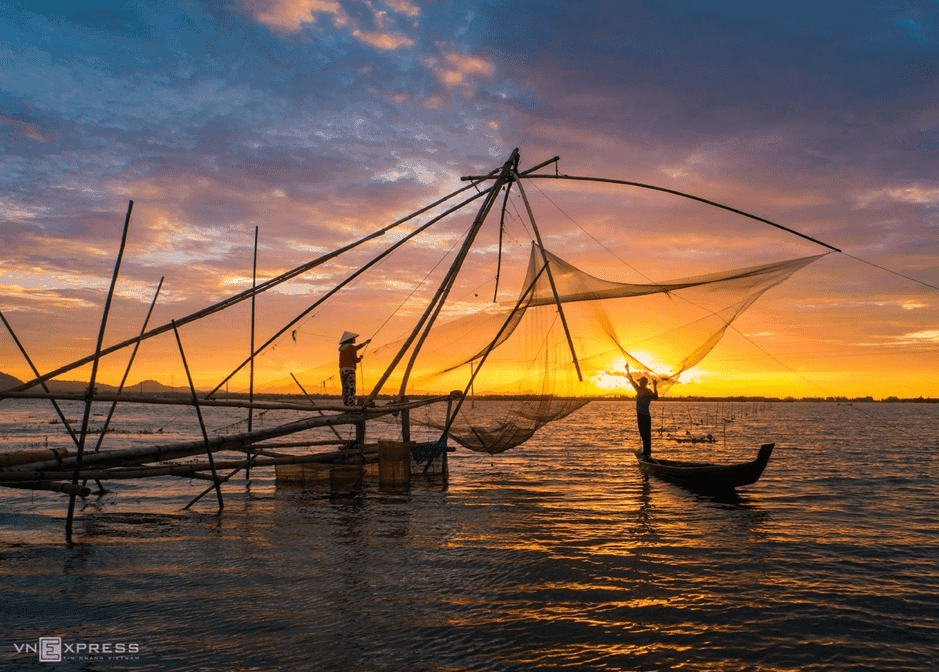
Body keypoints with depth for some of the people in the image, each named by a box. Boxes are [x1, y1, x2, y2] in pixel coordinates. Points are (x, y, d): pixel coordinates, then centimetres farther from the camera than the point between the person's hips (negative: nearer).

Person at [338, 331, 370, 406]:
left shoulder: (343, 347, 20)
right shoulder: (351, 347, -4)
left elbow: (356, 348, 35)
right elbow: (355, 360, -9)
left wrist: (365, 343, 44)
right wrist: (360, 358, 13)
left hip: (342, 370, 8)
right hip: (349, 370, -8)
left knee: (345, 389, 7)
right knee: (351, 390, -11)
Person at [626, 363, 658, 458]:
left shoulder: (648, 391, -9)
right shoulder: (639, 390, 12)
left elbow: (655, 397, -29)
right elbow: (631, 380, 20)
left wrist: (655, 387, -39)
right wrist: (627, 370, 20)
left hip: (646, 415, -8)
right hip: (640, 415, 8)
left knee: (646, 435, -7)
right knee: (643, 434, 12)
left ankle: (647, 453, -7)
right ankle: (645, 452, 18)